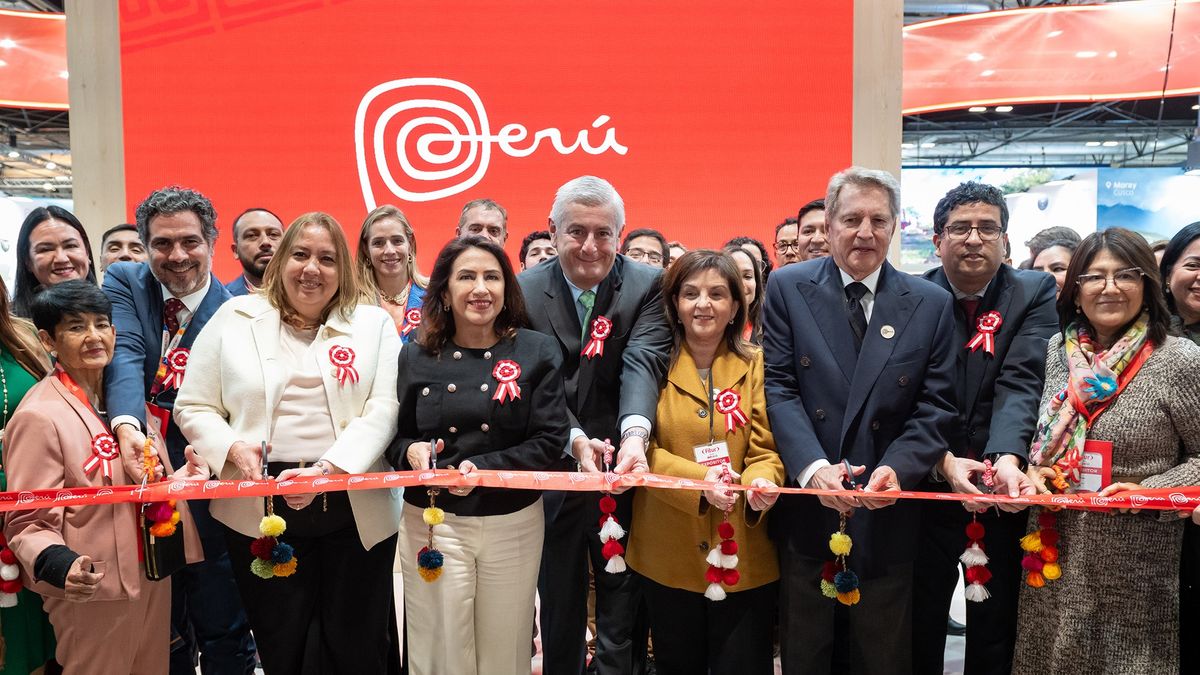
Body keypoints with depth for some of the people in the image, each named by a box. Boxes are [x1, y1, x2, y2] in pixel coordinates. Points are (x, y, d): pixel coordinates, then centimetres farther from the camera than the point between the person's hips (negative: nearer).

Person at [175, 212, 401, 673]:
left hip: (357, 510, 0)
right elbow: (193, 408, 7)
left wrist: (327, 469, -20)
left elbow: (383, 411, -6)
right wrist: (233, 448, -13)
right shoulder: (234, 317, 7)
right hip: (261, 513, 1)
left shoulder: (374, 324, 5)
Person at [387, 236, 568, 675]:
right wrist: (410, 451, -14)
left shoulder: (537, 353, -2)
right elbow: (393, 438, 8)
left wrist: (484, 469, -18)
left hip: (513, 523, 0)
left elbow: (550, 440, -7)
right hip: (432, 522, 1)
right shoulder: (415, 358, 2)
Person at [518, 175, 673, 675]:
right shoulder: (525, 291, -3)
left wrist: (634, 434, -39)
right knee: (558, 619, 18)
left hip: (625, 477, -1)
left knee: (623, 620, 9)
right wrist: (576, 441, -29)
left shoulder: (646, 286, -5)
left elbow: (643, 365, -20)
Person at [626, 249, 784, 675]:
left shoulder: (756, 365, 1)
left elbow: (766, 448, -2)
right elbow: (641, 448, -5)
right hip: (668, 554, 0)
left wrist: (760, 480, -25)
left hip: (743, 557, 0)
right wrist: (698, 479, -21)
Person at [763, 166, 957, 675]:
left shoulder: (931, 304, 2)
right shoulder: (787, 288, -1)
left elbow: (935, 405, -1)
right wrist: (813, 468, -20)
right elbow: (777, 387, -6)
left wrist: (897, 469, -18)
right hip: (806, 509, 0)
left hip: (887, 514, 1)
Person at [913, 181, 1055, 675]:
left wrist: (1008, 459, -32)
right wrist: (944, 462, -25)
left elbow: (1021, 383, -16)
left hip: (1005, 499, 0)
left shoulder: (1035, 294, -2)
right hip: (926, 494, 0)